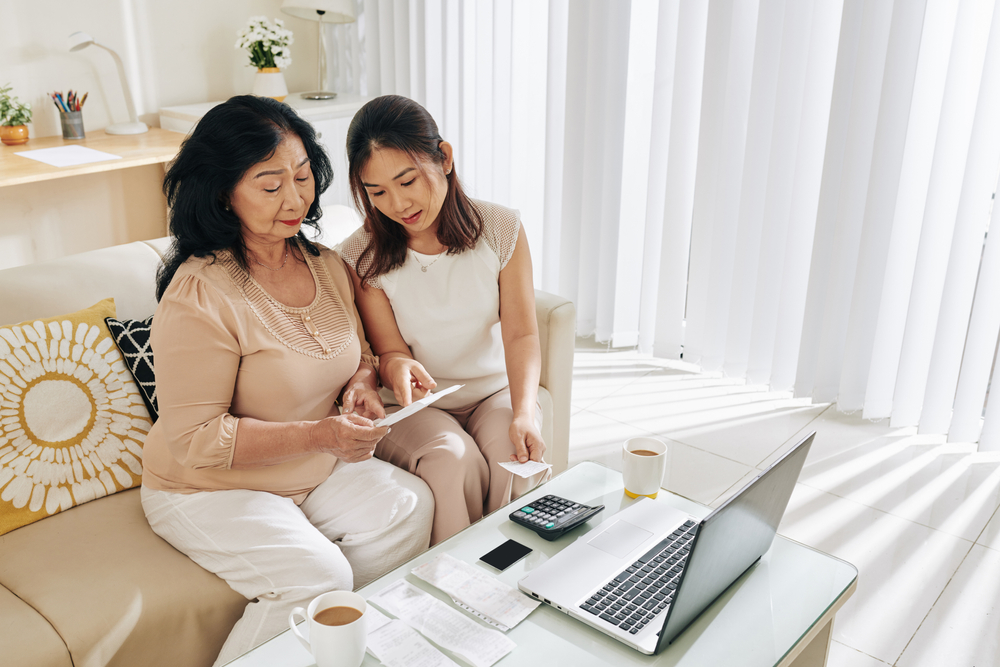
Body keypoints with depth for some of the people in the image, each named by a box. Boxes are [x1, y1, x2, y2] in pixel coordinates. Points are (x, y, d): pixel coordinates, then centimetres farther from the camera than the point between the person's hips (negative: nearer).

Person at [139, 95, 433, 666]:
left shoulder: (326, 265, -1)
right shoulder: (199, 296, -24)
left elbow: (360, 352, 14)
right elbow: (194, 438, -23)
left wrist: (362, 383, -11)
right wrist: (317, 434, -30)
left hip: (317, 470, 7)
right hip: (210, 490, -7)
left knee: (410, 505, -11)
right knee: (316, 576, -24)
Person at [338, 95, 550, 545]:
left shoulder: (501, 230, -6)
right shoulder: (359, 259, -9)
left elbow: (521, 334, -11)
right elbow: (389, 349, -6)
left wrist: (524, 411, -29)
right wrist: (397, 367, -33)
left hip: (495, 390, 2)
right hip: (413, 405, -1)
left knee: (514, 456, -28)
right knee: (453, 458, -31)